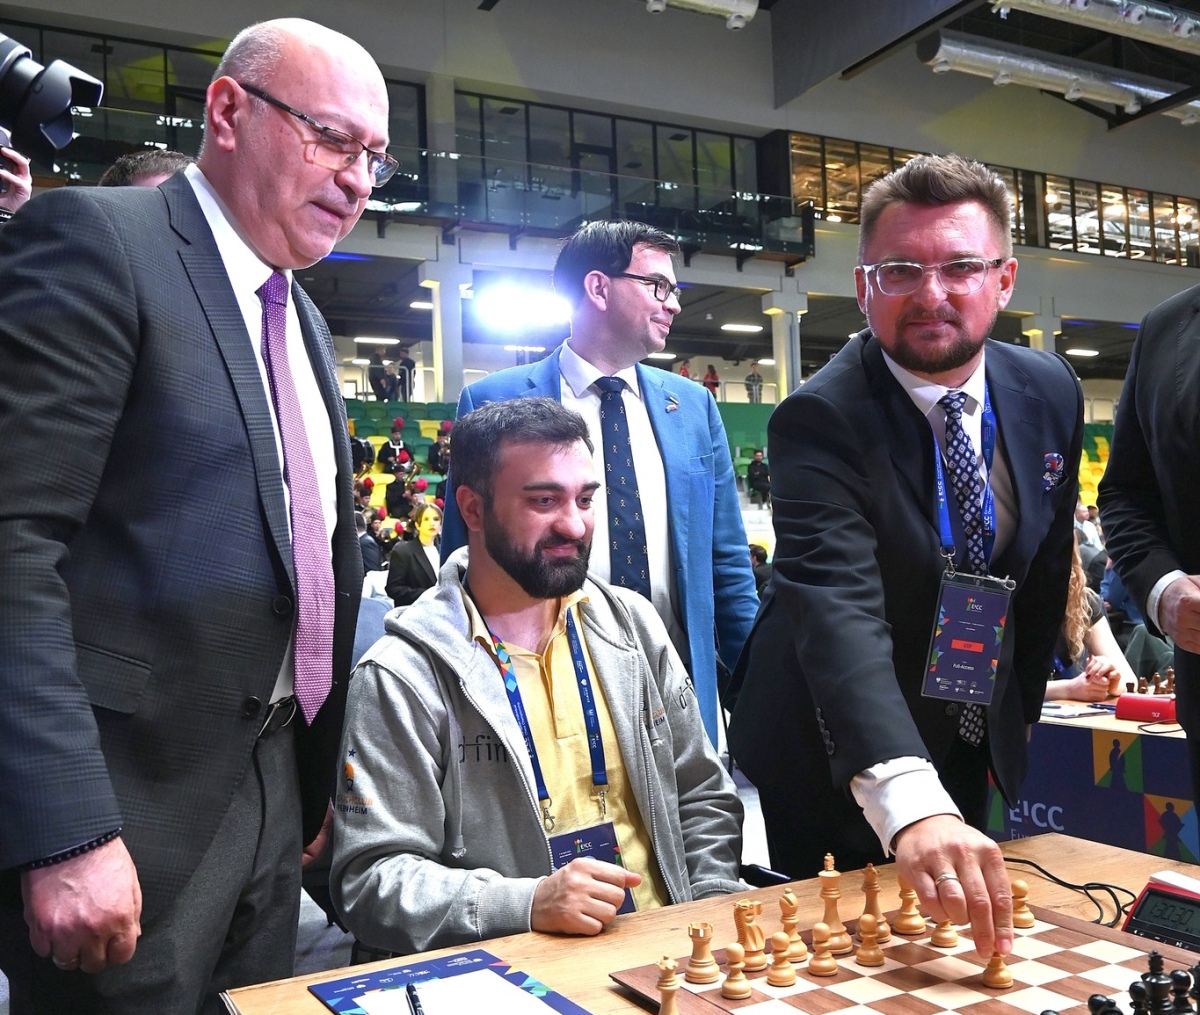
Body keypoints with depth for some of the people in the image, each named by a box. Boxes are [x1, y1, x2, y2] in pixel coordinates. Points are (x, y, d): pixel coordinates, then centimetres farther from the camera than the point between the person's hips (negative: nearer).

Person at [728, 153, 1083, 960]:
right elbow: (838, 607, -42)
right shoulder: (820, 418, -27)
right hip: (841, 763, -5)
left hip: (972, 744, 6)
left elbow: (1045, 568, 7)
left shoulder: (1050, 394, -7)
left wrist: (1019, 705, 14)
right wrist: (909, 802, -55)